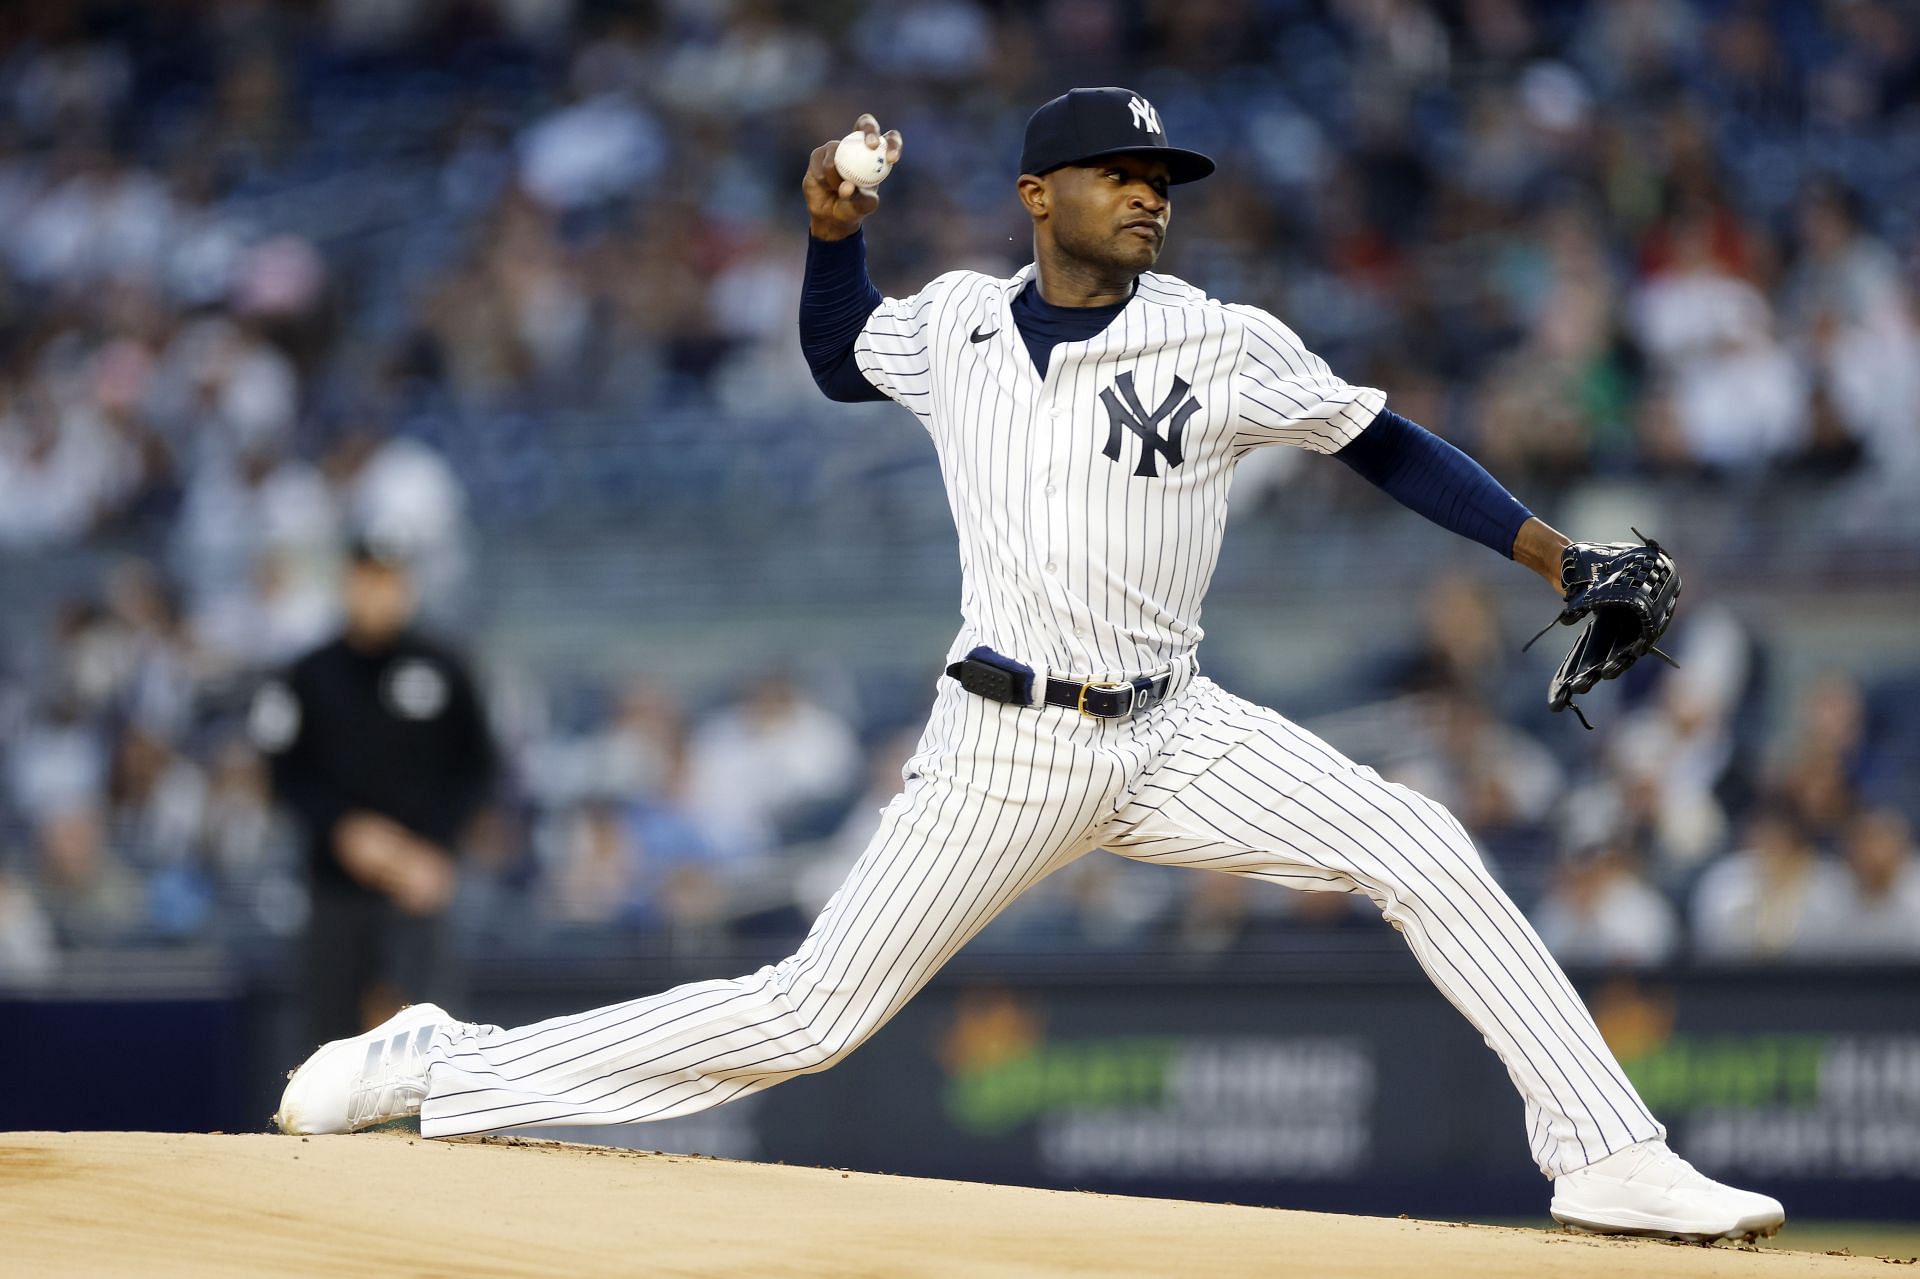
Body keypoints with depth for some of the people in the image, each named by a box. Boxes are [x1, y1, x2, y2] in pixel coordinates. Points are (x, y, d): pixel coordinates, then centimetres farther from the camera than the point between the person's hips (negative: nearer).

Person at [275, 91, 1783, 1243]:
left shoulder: (1223, 346, -3)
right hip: (1006, 750, -1)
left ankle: (1609, 1160, -13)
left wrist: (1556, 554, -4)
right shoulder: (952, 324, 2)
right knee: (811, 1014, -4)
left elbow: (1384, 444, 3)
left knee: (1426, 854, -16)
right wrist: (835, 226, 5)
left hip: (1175, 734, 1)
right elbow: (838, 359, 24)